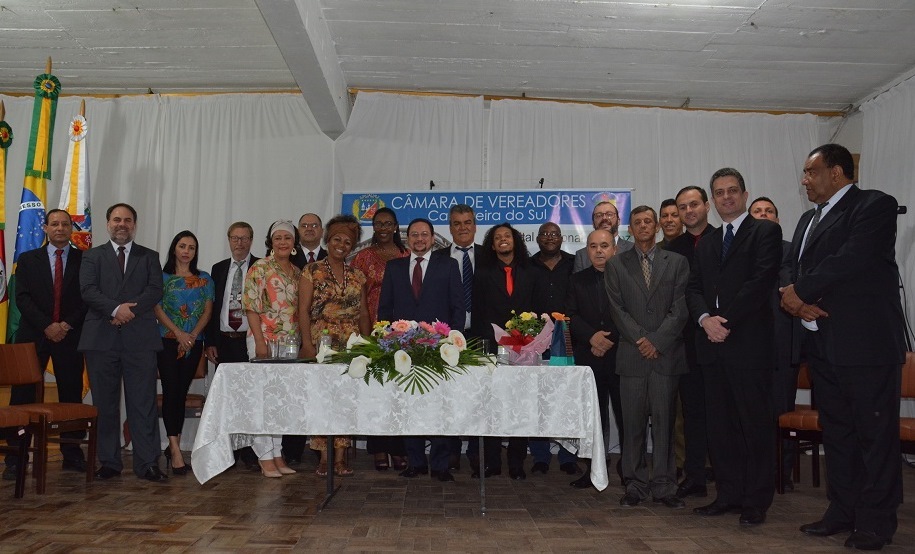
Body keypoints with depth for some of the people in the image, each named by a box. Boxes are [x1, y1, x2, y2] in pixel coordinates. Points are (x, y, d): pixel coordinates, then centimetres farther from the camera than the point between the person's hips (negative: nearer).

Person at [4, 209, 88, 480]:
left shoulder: (85, 260, 7)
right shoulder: (28, 259, 10)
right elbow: (22, 298, 0)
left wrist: (67, 325, -11)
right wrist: (47, 326, -12)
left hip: (70, 336, 0)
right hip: (33, 336, 1)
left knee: (72, 396, 4)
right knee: (22, 397, -1)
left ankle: (72, 455, 12)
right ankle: (15, 458, 6)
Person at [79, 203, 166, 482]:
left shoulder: (149, 257, 15)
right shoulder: (92, 256, 14)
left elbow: (155, 290, 1)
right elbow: (88, 291, -1)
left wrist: (131, 310, -14)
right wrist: (116, 309, -16)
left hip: (139, 339, -1)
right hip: (101, 339, 1)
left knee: (143, 403, -3)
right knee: (104, 404, 5)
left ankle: (147, 463, 0)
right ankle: (109, 462, 15)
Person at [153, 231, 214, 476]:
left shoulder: (204, 279, 11)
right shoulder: (163, 277, 5)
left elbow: (207, 310, 5)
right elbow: (157, 308, -3)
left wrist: (193, 335, -10)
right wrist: (179, 333, -14)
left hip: (193, 343, 2)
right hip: (168, 341, -2)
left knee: (182, 393, 6)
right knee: (171, 391, -9)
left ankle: (172, 447, 16)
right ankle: (176, 451, -11)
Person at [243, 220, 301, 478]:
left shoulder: (297, 272, 12)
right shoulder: (259, 268, -4)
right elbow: (251, 306, -10)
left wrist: (301, 341, 9)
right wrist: (260, 341, -16)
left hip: (290, 342, 6)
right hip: (265, 340, -6)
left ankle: (277, 455, 17)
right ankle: (265, 458, 5)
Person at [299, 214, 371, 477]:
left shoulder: (357, 276, 12)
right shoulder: (312, 271, 2)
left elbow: (363, 313, 14)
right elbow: (303, 310, -3)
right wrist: (307, 344, -11)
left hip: (351, 346, 3)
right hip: (321, 344, -3)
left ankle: (340, 457, 9)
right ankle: (324, 457, 7)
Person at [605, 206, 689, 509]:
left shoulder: (677, 262, 9)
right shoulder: (616, 264, 10)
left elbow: (680, 308, 1)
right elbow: (617, 309, 2)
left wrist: (657, 341, -9)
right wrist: (640, 340, -9)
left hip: (667, 354, 0)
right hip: (632, 355, 0)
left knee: (664, 421, 3)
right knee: (633, 423, 3)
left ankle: (664, 486, 13)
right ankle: (636, 485, 13)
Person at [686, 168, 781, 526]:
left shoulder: (765, 232, 2)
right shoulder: (705, 244, 20)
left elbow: (762, 281, -11)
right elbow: (694, 289, 12)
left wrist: (726, 321, -15)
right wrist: (705, 318, -8)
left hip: (749, 342, -6)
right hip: (713, 344, 6)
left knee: (756, 423, 0)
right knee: (719, 424, 9)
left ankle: (756, 501, 11)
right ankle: (728, 494, 19)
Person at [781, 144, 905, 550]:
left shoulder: (875, 205, -6)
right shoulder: (809, 219, 19)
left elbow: (851, 260, -19)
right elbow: (795, 272, 13)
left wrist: (801, 292, -10)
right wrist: (797, 300, -8)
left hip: (866, 342, -8)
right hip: (822, 345, 8)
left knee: (875, 434, 2)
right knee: (836, 433, 13)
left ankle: (875, 523, 12)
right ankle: (842, 511, 24)